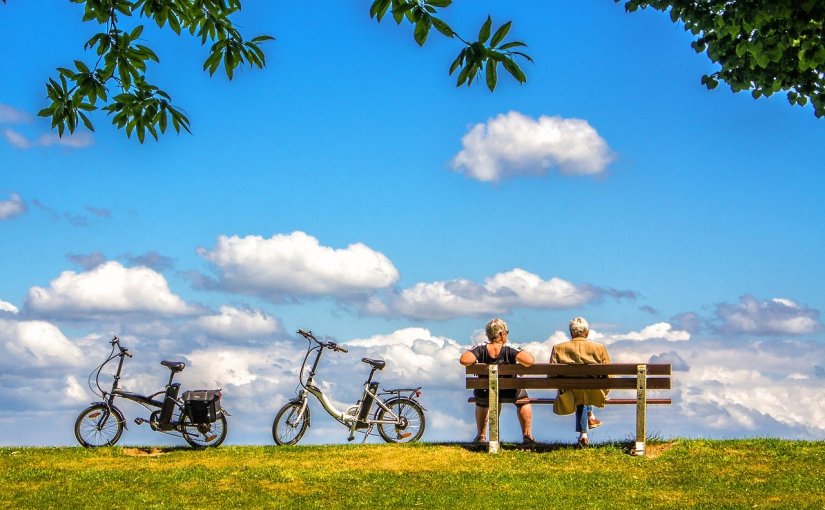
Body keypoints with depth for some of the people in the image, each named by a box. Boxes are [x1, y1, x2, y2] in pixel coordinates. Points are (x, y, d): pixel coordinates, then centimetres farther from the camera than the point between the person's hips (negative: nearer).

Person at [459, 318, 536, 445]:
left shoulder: (481, 350, -14)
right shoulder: (509, 351, -19)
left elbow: (464, 360, -30)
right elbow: (529, 360, -33)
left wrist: (475, 361, -9)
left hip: (484, 394, 2)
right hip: (509, 394, -1)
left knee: (482, 401, 40)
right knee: (523, 399, 34)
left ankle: (481, 436, 41)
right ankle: (527, 435, 31)